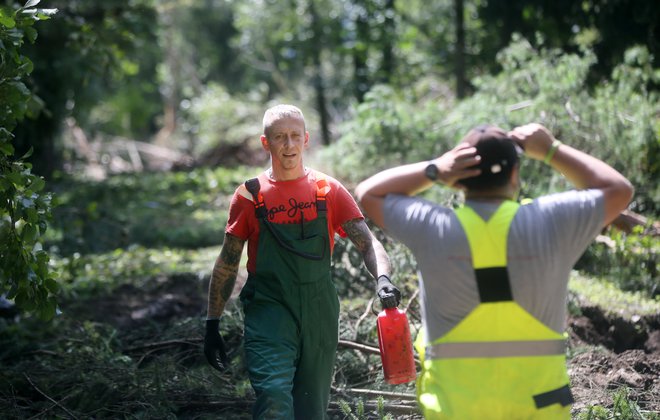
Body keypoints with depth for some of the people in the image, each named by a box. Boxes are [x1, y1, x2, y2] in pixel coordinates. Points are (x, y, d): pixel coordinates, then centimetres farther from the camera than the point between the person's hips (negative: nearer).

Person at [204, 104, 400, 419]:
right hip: (269, 310, -2)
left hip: (319, 313, 2)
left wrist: (382, 278, -24)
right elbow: (227, 264, 7)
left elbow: (368, 243, -2)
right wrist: (212, 325, 5)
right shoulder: (250, 196, 1)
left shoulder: (328, 191, 4)